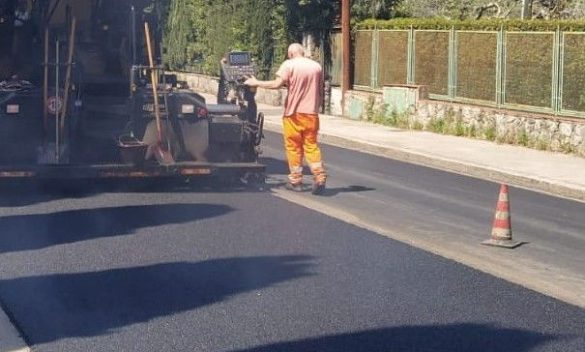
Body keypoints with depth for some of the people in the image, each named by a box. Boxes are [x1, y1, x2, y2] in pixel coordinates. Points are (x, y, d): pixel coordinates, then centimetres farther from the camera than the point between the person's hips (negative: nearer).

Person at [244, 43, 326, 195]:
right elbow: (319, 90, 14)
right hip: (312, 113, 4)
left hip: (294, 112, -4)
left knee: (293, 146, 6)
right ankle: (320, 177, -5)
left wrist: (256, 83, -6)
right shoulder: (316, 66, 9)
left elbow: (277, 84, -16)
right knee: (311, 145, 9)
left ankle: (296, 180, 10)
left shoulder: (289, 64, -7)